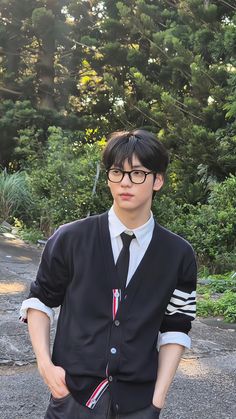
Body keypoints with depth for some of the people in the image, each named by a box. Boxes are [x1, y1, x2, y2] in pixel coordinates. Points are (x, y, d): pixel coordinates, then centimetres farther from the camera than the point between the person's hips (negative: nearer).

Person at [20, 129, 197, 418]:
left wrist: (159, 395, -3)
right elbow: (40, 300, 4)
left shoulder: (179, 255, -4)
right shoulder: (70, 239, -7)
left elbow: (175, 328, 3)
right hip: (72, 396, 0)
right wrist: (45, 363, -6)